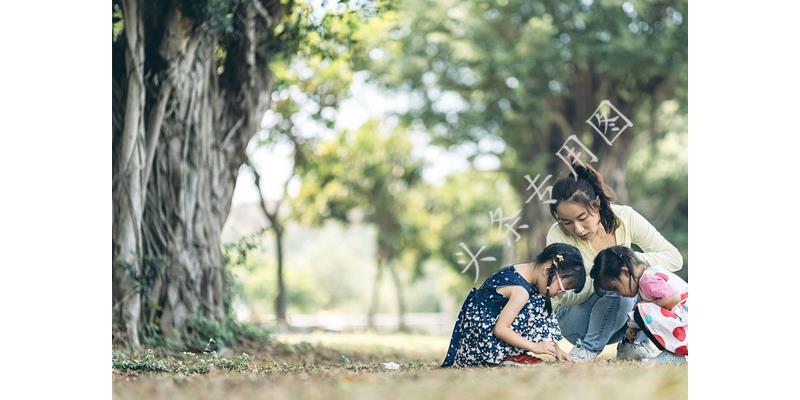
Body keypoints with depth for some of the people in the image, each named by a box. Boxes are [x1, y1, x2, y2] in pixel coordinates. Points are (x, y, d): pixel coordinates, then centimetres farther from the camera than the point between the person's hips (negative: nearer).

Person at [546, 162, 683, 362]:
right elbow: (568, 299, -18)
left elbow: (675, 258, -13)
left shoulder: (625, 218, -14)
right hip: (574, 318, -3)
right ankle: (589, 347, -12)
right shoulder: (558, 236, -20)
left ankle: (633, 343, -5)